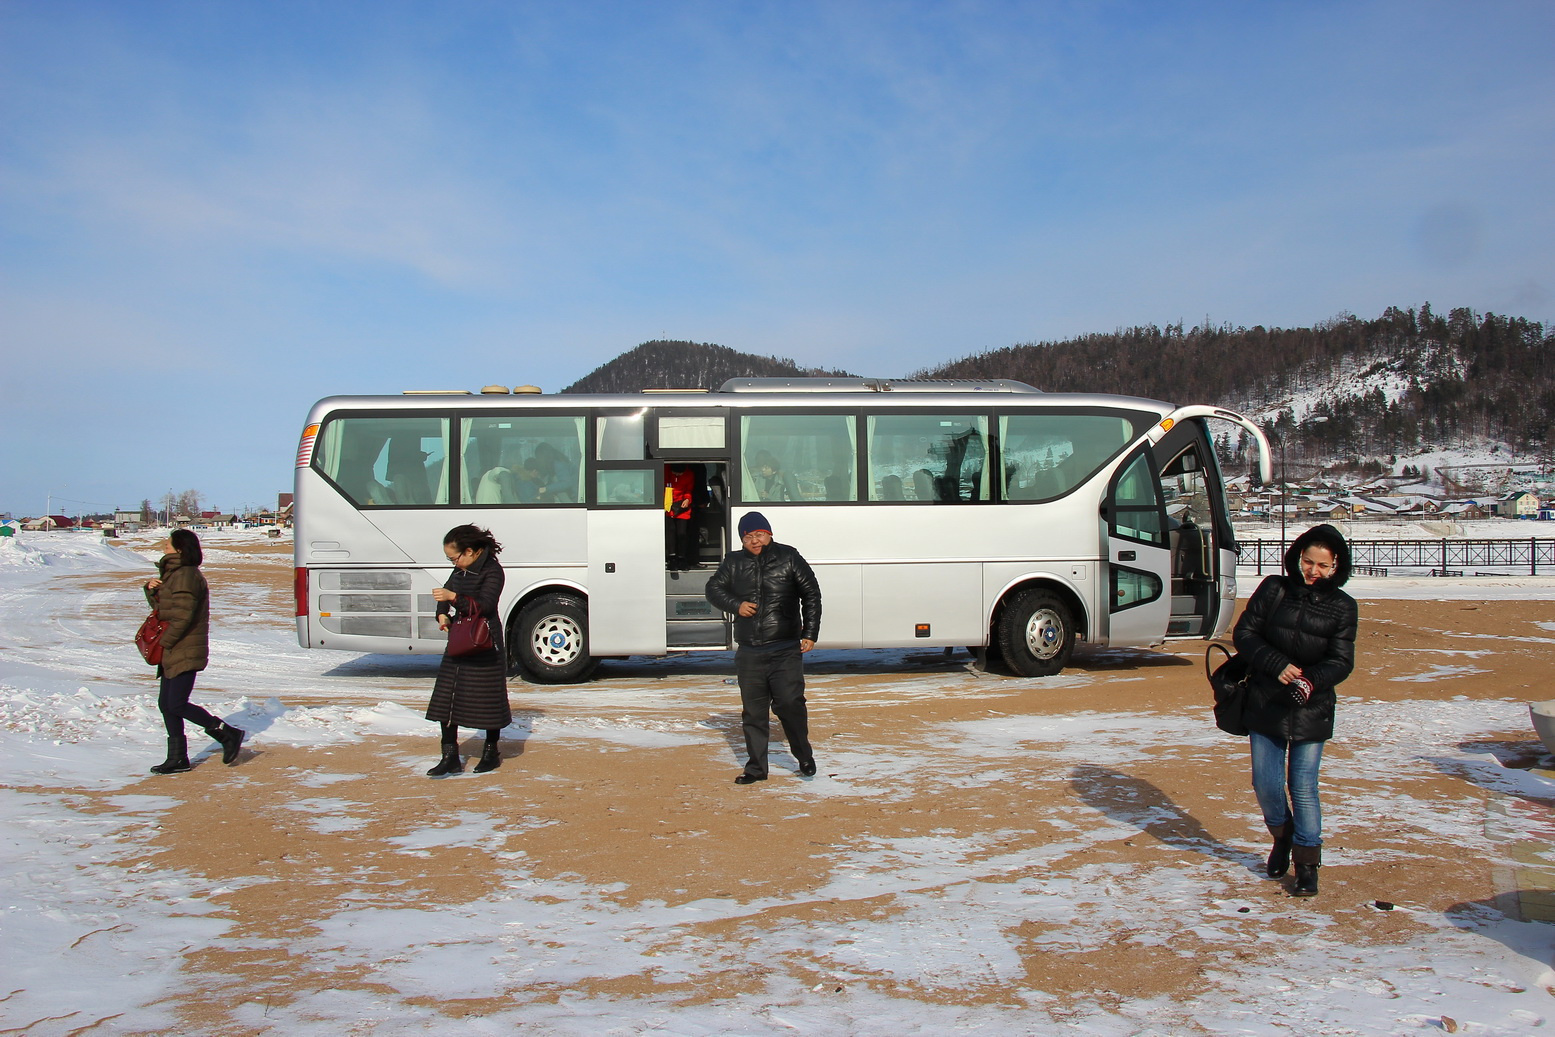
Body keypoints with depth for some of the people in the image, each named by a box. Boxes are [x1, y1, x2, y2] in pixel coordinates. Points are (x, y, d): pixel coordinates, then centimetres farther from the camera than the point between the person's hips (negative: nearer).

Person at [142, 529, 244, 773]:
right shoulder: (174, 574, 19)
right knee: (166, 704, 9)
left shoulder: (186, 575, -14)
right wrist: (152, 590, 5)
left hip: (185, 652, -10)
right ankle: (178, 758, 14)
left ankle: (228, 734, -3)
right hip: (174, 652, 10)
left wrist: (164, 642, -15)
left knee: (177, 705, -11)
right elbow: (162, 609, 22)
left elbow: (182, 615, -21)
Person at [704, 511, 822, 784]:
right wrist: (735, 605, -4)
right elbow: (713, 588, 16)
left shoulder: (788, 558, 2)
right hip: (749, 653, 3)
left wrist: (809, 634, 0)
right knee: (753, 711, 7)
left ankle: (804, 757, 13)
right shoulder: (733, 563, 8)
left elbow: (811, 595, 5)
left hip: (786, 651, -3)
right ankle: (756, 767, 18)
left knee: (790, 703, -10)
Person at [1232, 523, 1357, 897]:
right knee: (1265, 784, 5)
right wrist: (1278, 665, -16)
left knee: (1303, 788, -2)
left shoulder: (1342, 607, 0)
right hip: (1265, 705, 1)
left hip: (1311, 711, -1)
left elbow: (1341, 661, -3)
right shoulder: (1273, 590, 0)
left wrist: (1312, 680, -23)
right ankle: (1282, 836, 34)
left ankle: (1307, 863, 15)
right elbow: (1244, 634, -1)